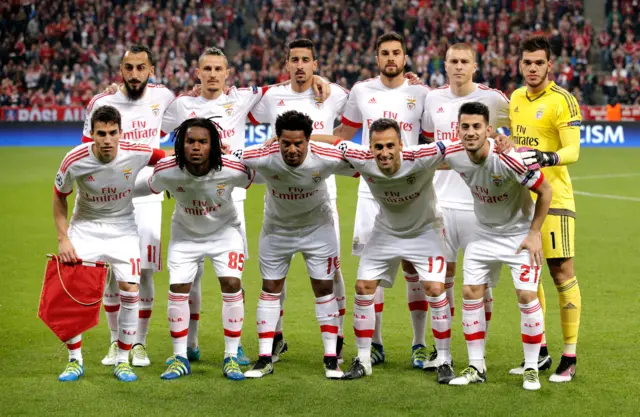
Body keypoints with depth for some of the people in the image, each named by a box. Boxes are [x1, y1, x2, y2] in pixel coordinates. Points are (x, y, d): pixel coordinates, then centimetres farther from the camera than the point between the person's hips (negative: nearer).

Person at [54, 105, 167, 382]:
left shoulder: (136, 153, -21)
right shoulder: (74, 161, -22)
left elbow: (167, 159, 3)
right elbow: (59, 199, -5)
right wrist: (63, 239, -10)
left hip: (123, 230, 0)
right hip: (85, 228, 0)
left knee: (130, 290, -12)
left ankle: (122, 360, 5)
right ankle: (75, 361, 9)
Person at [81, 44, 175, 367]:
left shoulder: (162, 97, 0)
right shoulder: (102, 103, -5)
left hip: (147, 197, 1)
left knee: (144, 273, -3)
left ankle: (139, 344, 8)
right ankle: (116, 342, 15)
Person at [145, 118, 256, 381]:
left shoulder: (233, 169, -31)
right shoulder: (166, 172, -30)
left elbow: (252, 178, -6)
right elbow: (150, 189, -6)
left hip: (225, 231, -1)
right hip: (185, 234, 1)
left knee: (231, 284, -13)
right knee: (177, 289, -5)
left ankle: (231, 358, -1)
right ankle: (180, 359, 9)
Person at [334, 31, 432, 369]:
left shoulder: (421, 94, 1)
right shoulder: (361, 91, 7)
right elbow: (344, 133, 19)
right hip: (371, 191, 2)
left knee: (414, 268, -1)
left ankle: (419, 345, 9)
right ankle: (374, 344, 11)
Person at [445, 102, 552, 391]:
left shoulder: (507, 159, -32)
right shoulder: (454, 156, -17)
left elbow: (545, 191, -19)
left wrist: (534, 233, -15)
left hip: (519, 233, -5)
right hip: (484, 233, 5)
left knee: (526, 295, -11)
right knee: (471, 292, -1)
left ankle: (531, 368, 3)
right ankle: (476, 367, 10)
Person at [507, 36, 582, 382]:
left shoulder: (562, 101, -10)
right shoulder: (516, 98, 11)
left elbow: (573, 151, -18)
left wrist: (547, 159, -34)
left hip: (553, 198, -7)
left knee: (562, 272, -7)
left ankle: (569, 358, -3)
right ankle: (539, 351, 21)